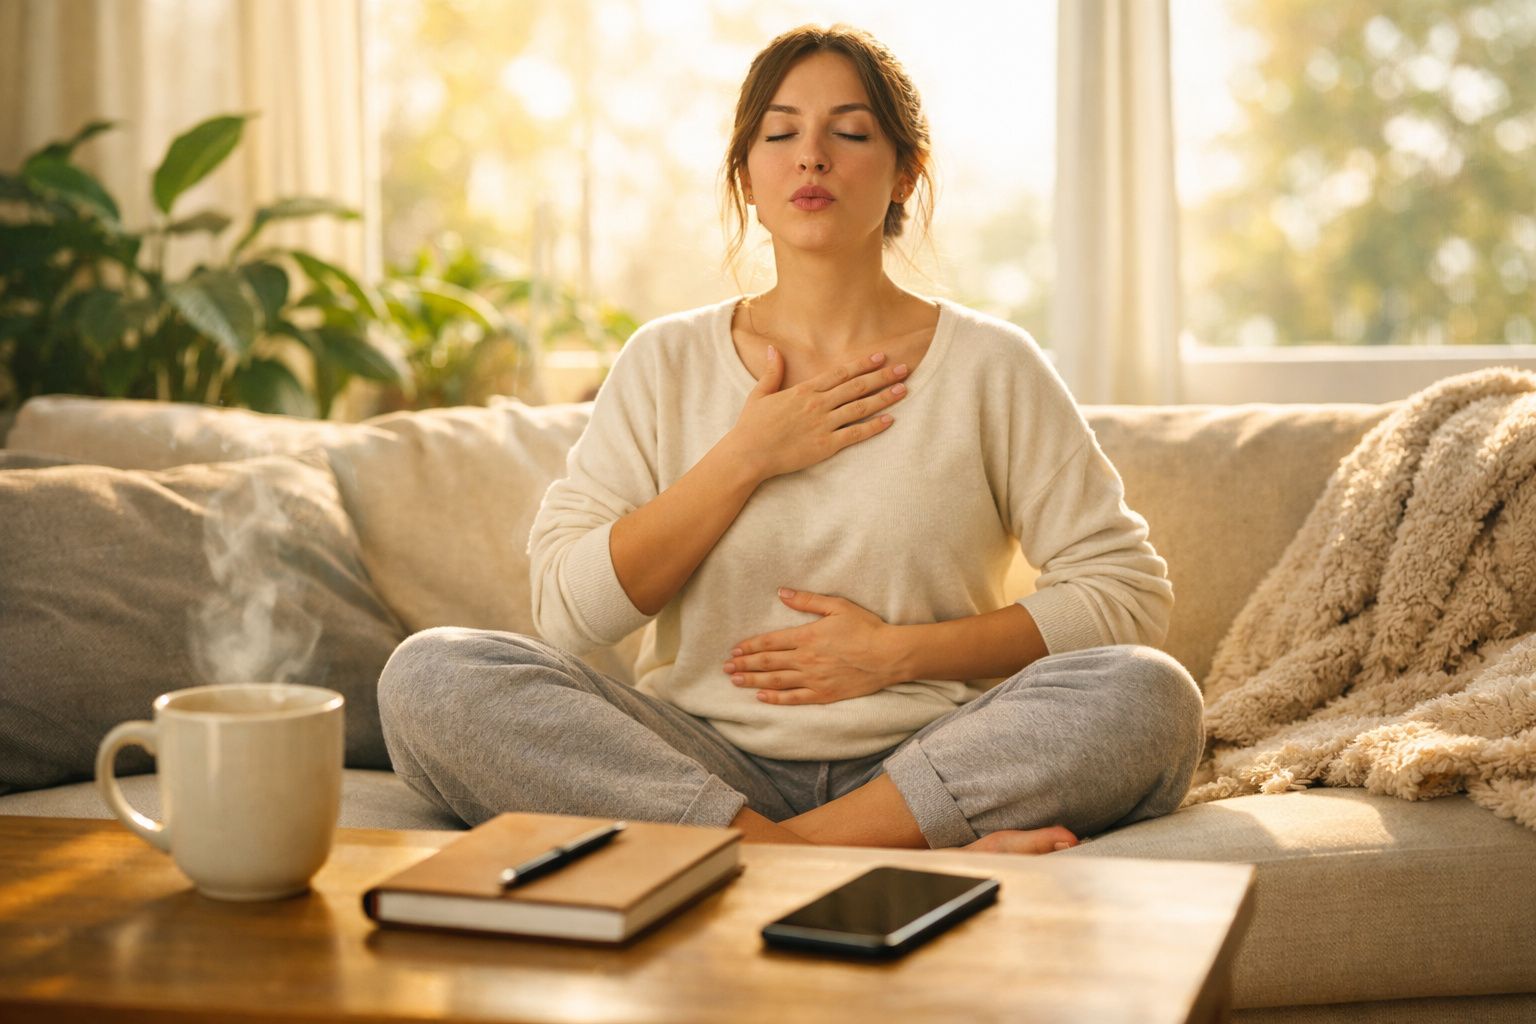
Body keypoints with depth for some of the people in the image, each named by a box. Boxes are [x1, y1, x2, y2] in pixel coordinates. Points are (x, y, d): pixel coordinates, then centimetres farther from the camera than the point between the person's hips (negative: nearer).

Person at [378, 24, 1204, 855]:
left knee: (1150, 697, -28)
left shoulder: (991, 366, 5)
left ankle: (800, 848, -27)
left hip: (920, 766, -1)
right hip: (703, 765, 1)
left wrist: (900, 653, -7)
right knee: (430, 674, -22)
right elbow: (567, 609, -1)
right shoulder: (666, 363, 8)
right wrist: (746, 458, -8)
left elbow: (1130, 592, 2)